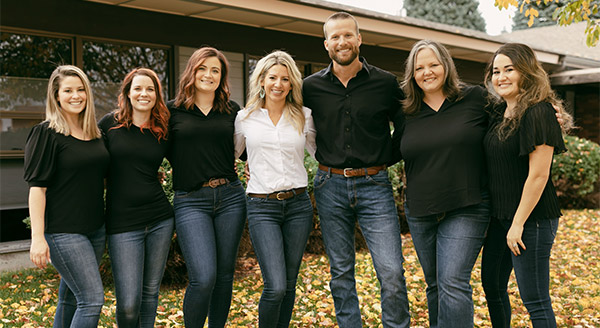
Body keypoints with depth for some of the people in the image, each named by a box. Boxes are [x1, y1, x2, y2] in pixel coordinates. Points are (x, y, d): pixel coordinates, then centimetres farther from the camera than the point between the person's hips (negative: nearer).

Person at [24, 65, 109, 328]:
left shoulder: (94, 133, 12)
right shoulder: (46, 133, -8)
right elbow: (37, 187, -12)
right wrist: (37, 237, -18)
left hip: (95, 228, 7)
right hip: (63, 231, -7)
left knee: (70, 299, 15)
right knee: (93, 299, -11)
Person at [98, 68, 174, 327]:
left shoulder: (164, 131, 6)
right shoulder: (109, 123, 1)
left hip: (160, 220, 3)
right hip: (122, 223, -2)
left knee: (150, 292, 13)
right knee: (128, 305, -5)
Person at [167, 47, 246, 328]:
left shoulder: (232, 111, 10)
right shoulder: (173, 110, 4)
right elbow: (167, 151, 13)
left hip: (230, 197, 3)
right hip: (190, 201, -3)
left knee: (224, 273, 9)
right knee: (203, 278, -12)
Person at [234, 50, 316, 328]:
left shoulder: (304, 116, 7)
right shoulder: (245, 118, 5)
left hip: (298, 204, 2)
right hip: (261, 207, -2)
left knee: (289, 283, 10)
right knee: (276, 287, -12)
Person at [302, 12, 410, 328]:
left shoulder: (385, 82, 0)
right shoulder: (311, 86, 4)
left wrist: (390, 160, 4)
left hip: (374, 185, -1)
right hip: (331, 186, 2)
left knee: (392, 273, -7)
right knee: (341, 272, 11)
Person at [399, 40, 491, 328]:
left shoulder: (475, 98, -2)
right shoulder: (407, 114, 7)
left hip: (466, 210, -4)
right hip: (420, 212, 4)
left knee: (453, 283, -13)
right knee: (434, 285, 15)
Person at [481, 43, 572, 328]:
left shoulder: (538, 113, -17)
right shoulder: (500, 112, 9)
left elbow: (538, 175, -20)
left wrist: (518, 224, -18)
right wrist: (496, 217, 12)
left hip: (530, 218, -9)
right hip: (499, 215, 9)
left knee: (534, 299, 0)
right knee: (492, 286, 19)